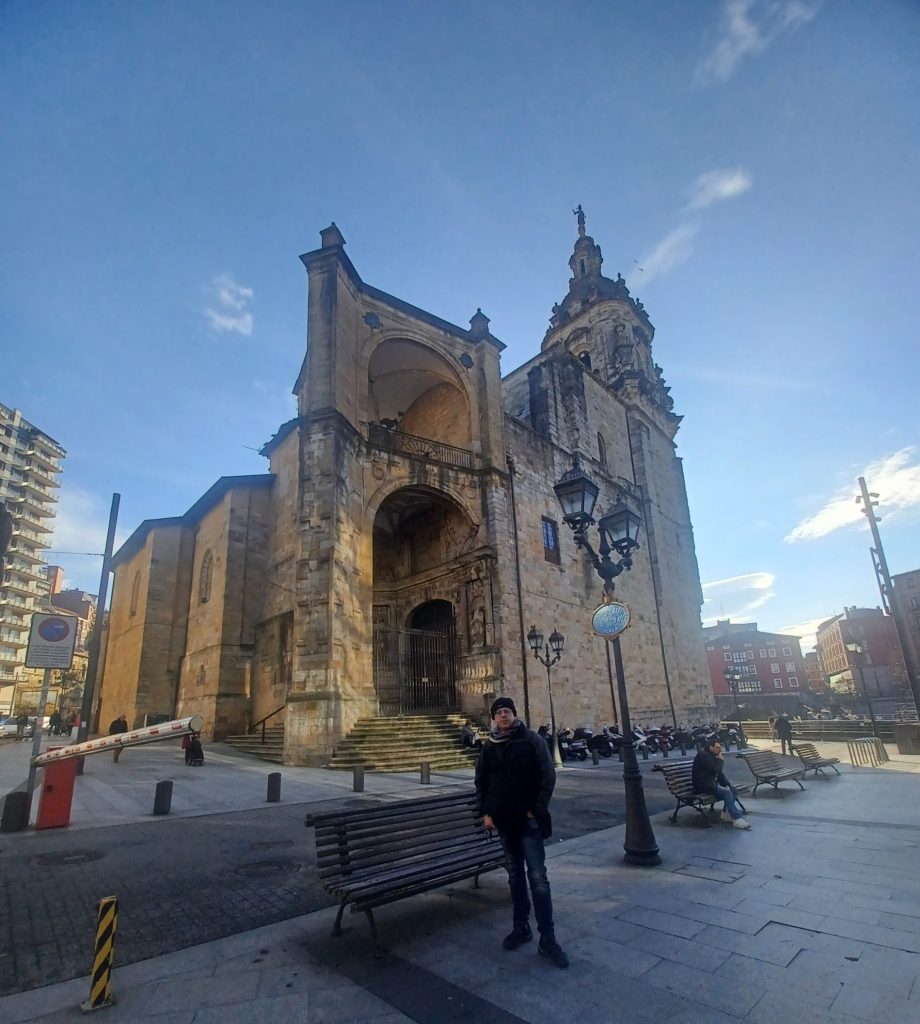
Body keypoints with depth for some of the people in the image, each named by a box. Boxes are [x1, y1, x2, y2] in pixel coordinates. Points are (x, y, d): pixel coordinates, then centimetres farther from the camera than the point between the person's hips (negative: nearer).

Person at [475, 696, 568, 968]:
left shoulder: (531, 740, -8)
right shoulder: (489, 747, 4)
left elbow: (548, 776, -9)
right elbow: (481, 781, 13)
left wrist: (537, 809, -11)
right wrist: (486, 811, 5)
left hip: (528, 819, -4)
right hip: (504, 820, 4)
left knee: (538, 877, -5)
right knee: (515, 875, 14)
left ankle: (547, 939, 3)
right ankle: (521, 927, 28)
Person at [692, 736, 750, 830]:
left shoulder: (713, 755, 12)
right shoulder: (703, 755, -19)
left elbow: (719, 773, 15)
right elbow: (715, 770, -26)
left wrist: (726, 784, 1)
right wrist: (720, 760, -11)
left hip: (711, 783, 10)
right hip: (703, 786, -10)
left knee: (733, 790, -1)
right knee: (726, 792, -25)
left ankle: (726, 813, 2)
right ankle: (737, 819, -24)